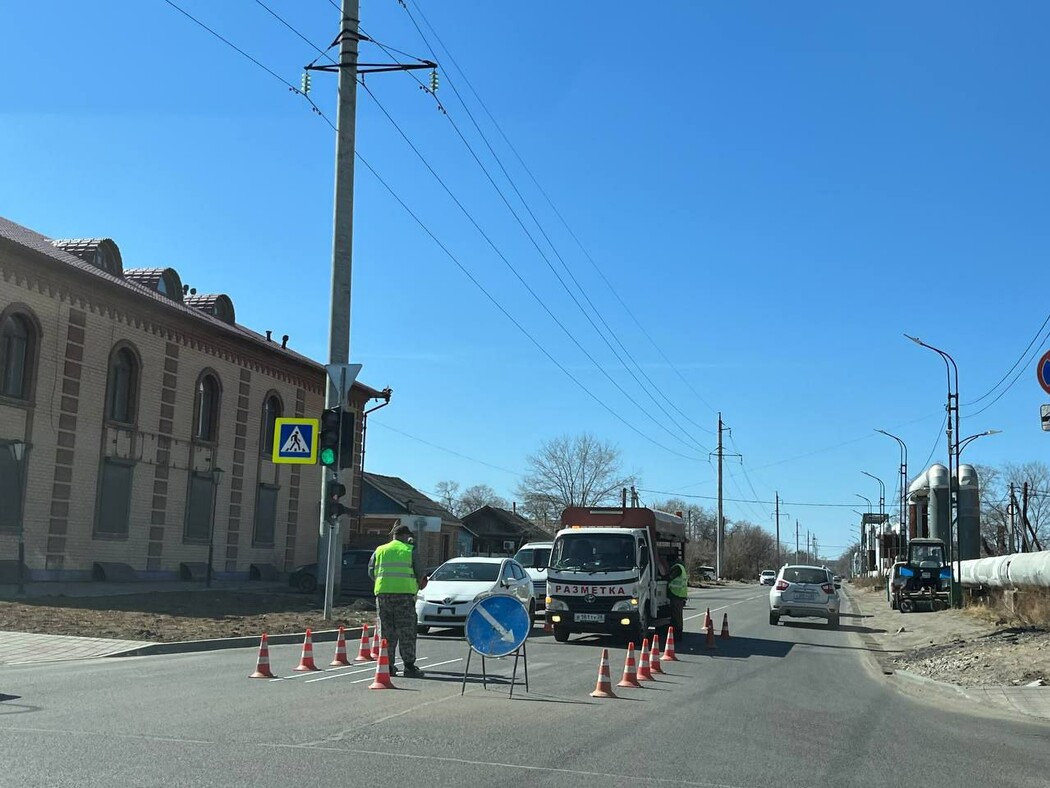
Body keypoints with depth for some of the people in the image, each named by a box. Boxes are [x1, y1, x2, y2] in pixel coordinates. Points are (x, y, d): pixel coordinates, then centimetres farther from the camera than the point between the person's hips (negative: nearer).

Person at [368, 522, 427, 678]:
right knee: (406, 631, 0)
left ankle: (388, 665, 8)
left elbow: (371, 572, 11)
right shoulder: (410, 551, 3)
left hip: (383, 593, 3)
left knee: (386, 630, 9)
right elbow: (420, 573, 2)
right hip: (405, 593, -3)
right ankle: (409, 666, -2)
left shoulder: (379, 551, 12)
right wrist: (416, 583, 22)